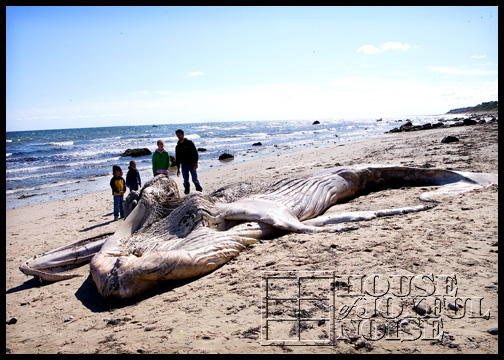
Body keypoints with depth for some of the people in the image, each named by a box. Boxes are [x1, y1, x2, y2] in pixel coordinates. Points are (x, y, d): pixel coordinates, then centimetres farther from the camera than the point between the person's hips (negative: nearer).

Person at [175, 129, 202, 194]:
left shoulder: (189, 143, 1)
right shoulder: (178, 146, 13)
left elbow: (195, 152, -2)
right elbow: (177, 158, 18)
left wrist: (196, 163, -13)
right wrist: (178, 169, 14)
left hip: (191, 164, -4)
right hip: (184, 165, 4)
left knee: (195, 179, -8)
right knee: (185, 181, 2)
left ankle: (199, 191, 5)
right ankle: (187, 192, 9)